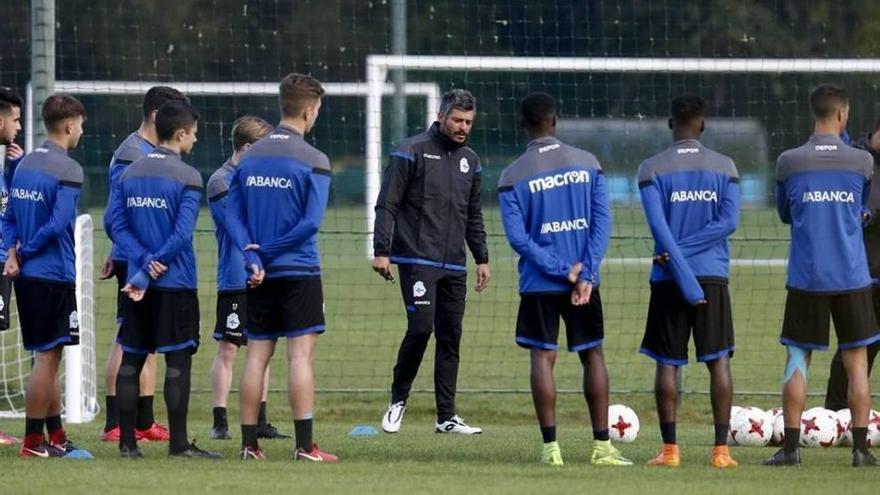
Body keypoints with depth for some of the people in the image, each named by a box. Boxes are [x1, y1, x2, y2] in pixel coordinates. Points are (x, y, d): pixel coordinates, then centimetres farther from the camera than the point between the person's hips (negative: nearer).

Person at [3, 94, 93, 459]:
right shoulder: (67, 169, -13)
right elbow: (58, 224, -19)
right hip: (54, 274, -8)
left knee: (48, 357, 14)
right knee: (47, 357, -2)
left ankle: (56, 437, 19)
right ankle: (33, 442, 0)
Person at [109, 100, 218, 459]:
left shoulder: (128, 174, 7)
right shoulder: (188, 177, -9)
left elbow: (117, 224, 1)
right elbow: (182, 234, -15)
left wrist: (145, 261, -8)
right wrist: (148, 272, -10)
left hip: (137, 282, 5)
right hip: (176, 284, -5)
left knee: (131, 359, 8)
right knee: (178, 361, -2)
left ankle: (127, 442, 8)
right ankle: (178, 443, -3)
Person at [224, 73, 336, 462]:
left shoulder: (250, 157, 8)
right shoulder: (313, 160, -8)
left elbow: (232, 214, 2)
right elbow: (311, 222, -14)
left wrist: (253, 256, -6)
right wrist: (267, 250, -7)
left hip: (260, 275, 5)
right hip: (299, 270, -5)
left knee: (257, 355, 8)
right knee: (301, 354, -5)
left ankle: (249, 444, 8)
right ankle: (304, 446, -9)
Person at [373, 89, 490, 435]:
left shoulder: (469, 160, 15)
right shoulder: (412, 152, -4)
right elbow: (387, 205, -6)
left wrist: (482, 258, 19)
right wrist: (381, 251, -13)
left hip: (454, 266, 6)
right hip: (417, 261, -6)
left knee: (450, 337, 4)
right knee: (420, 327, -15)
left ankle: (447, 417, 7)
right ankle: (398, 400, 4)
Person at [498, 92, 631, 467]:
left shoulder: (513, 176, -4)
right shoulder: (587, 164, 2)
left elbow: (517, 236, -10)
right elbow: (602, 221, -4)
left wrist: (561, 270, -10)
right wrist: (584, 274, -7)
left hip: (539, 283, -2)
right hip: (584, 280, 2)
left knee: (542, 357, 2)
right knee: (593, 355, 11)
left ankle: (551, 447, -5)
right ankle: (602, 446, 10)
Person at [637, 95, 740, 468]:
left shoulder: (652, 169, -1)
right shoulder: (724, 167, 4)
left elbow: (659, 227, -11)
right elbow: (729, 221, -5)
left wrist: (684, 276, -13)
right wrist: (685, 252, -5)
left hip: (669, 278, -1)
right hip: (713, 274, 1)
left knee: (667, 363, 4)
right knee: (719, 360, 3)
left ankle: (669, 449, 0)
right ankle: (721, 449, -3)